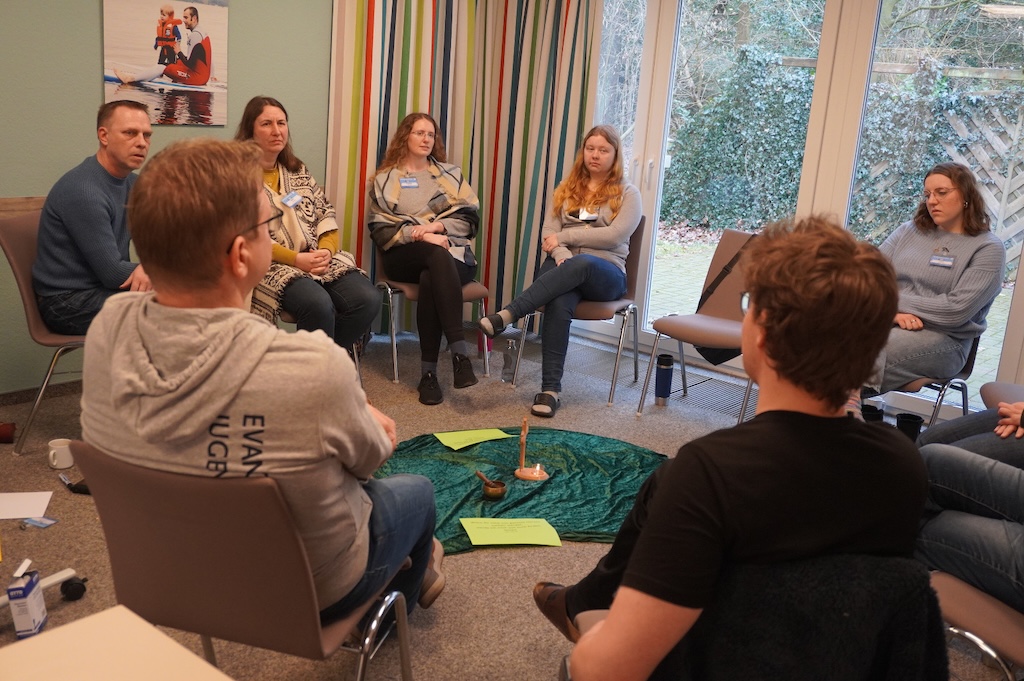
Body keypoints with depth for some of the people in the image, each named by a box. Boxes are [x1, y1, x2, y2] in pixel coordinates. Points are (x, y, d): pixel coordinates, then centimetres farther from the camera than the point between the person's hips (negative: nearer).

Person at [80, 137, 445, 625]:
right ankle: (402, 597, 58)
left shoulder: (105, 332, -22)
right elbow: (369, 456, -17)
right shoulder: (315, 368, -40)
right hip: (308, 592, -4)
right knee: (418, 490, 27)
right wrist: (374, 426, 5)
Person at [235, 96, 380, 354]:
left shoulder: (298, 170, 19)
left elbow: (326, 215, 15)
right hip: (269, 264, -6)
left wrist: (326, 250, -7)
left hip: (316, 258, 6)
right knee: (318, 304, -35)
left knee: (367, 299, -19)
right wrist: (296, 259, -17)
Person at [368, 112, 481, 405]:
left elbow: (470, 218, 9)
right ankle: (460, 351, -47)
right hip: (405, 254, -1)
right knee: (438, 255, -38)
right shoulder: (384, 179, 15)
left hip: (453, 252, 2)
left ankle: (429, 372, -37)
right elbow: (381, 229, 3)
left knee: (430, 280, -36)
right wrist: (420, 235, -13)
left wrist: (436, 226, -9)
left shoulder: (451, 173, 20)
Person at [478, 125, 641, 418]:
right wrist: (561, 254, -14)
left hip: (605, 273, -2)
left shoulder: (627, 194, 10)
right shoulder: (567, 188, 20)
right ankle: (550, 389, -37)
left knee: (582, 263, -41)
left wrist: (565, 235, -8)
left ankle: (508, 315, -47)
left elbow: (615, 235, -7)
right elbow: (549, 233, 9)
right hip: (564, 266, 2)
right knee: (559, 303, -36)